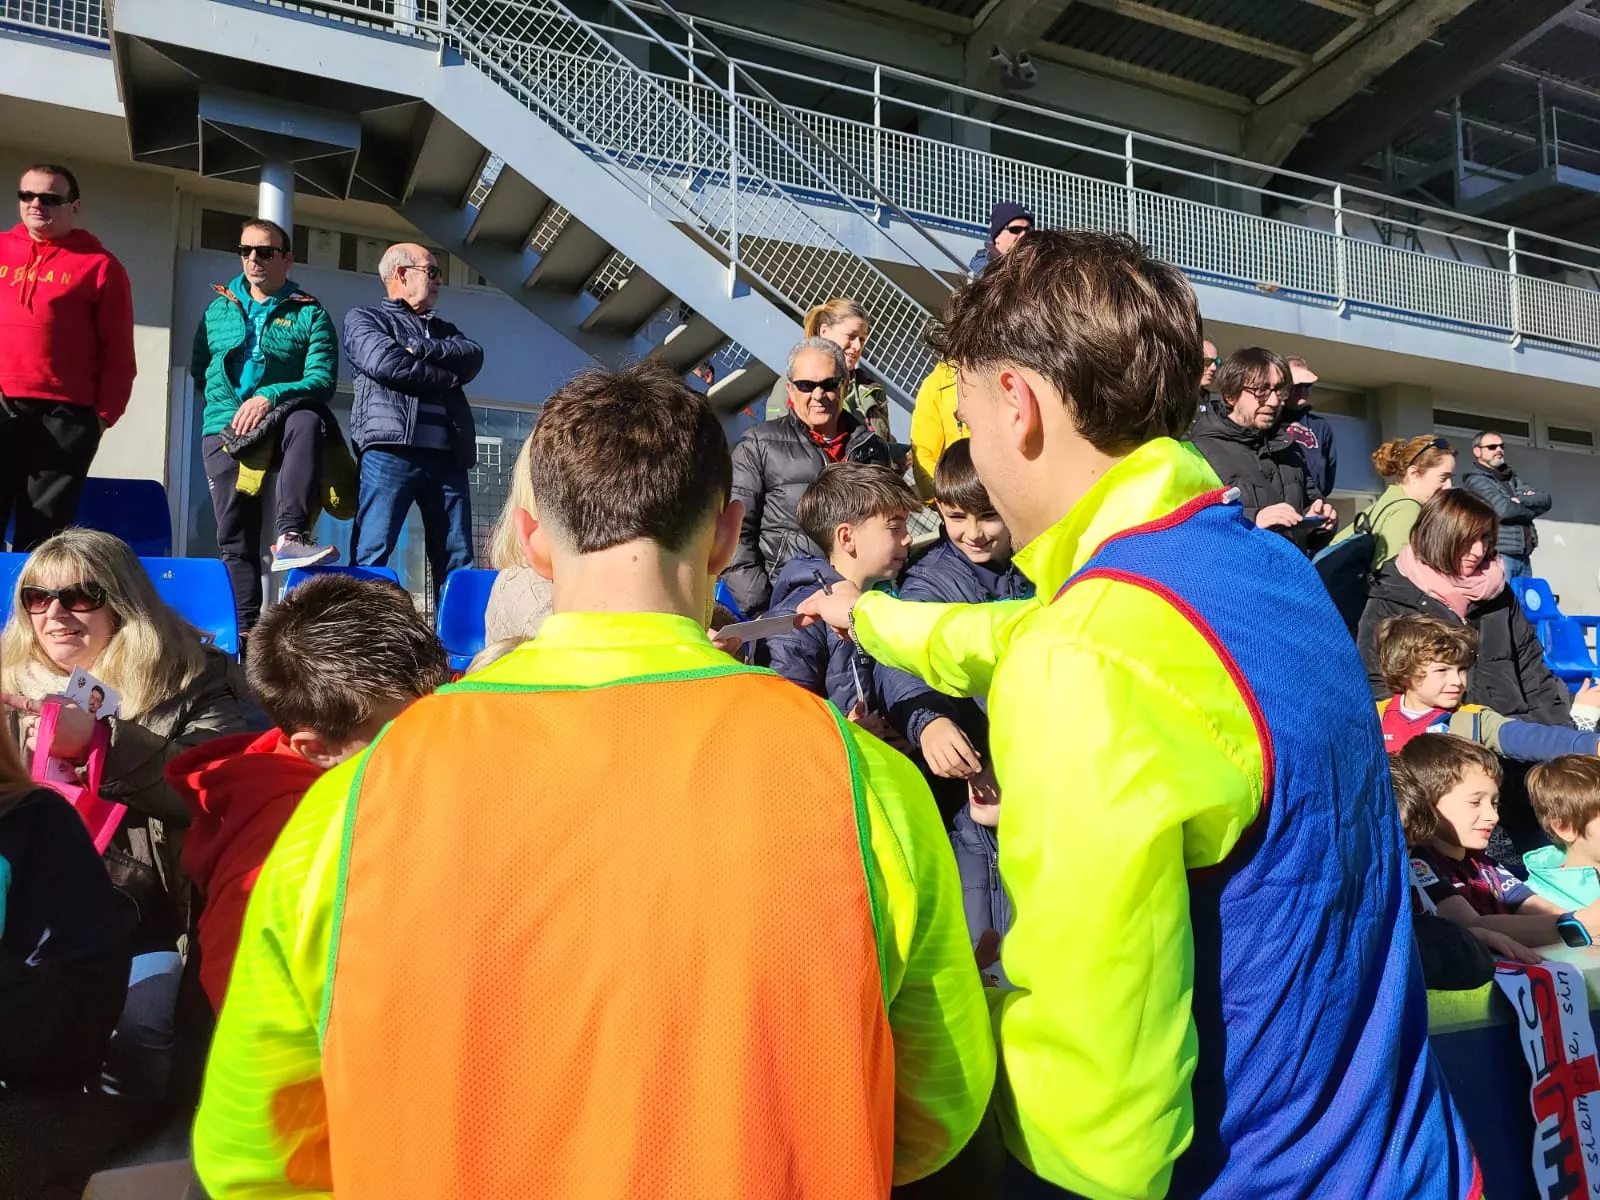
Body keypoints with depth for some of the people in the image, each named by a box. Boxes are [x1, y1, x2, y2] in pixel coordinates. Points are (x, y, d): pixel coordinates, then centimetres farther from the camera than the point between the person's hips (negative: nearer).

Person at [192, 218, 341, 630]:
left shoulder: (309, 314, 5)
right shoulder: (218, 309, 16)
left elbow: (322, 380, -7)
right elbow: (200, 371, 15)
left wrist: (269, 397, -21)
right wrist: (233, 410, 0)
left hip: (280, 424, -3)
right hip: (225, 431, 3)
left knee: (307, 420, -38)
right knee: (234, 534, -3)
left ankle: (291, 536, -42)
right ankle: (245, 626, -1)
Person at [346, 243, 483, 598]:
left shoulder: (443, 329, 29)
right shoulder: (363, 318, 13)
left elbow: (473, 357, 7)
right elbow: (386, 363, -7)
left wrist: (420, 349, -6)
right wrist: (447, 377, 3)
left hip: (447, 455, 5)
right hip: (390, 451, -5)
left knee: (457, 561, 1)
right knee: (371, 554, -10)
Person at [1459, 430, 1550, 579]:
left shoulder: (1511, 478, 22)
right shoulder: (1475, 479, -2)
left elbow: (1546, 499, 11)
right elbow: (1503, 509, -15)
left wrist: (1520, 500, -7)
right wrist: (1531, 511, 3)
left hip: (1523, 558, 7)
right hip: (1497, 556, -7)